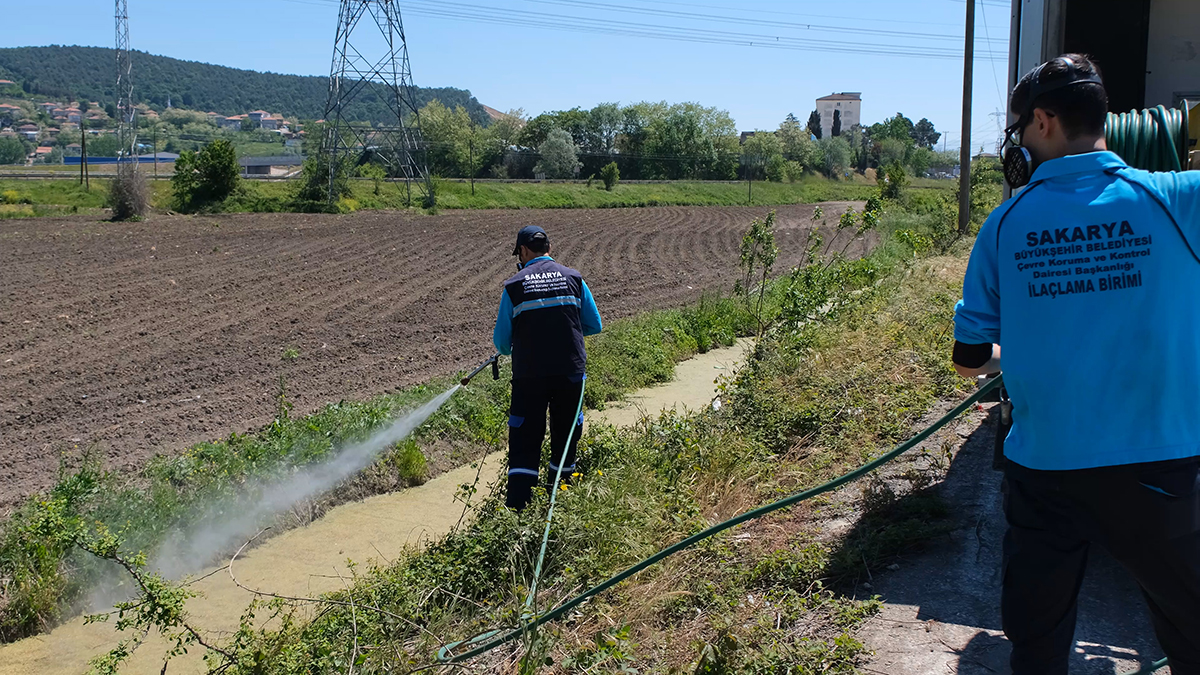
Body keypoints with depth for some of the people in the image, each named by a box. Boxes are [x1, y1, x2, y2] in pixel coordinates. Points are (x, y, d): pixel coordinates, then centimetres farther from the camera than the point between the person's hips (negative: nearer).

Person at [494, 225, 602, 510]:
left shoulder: (514, 286, -2)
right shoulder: (573, 278, 3)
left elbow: (501, 342, 0)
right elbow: (594, 325, 8)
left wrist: (506, 349, 24)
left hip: (529, 374, -2)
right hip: (570, 371, 2)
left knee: (525, 439, 4)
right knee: (565, 435, 15)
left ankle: (517, 504, -3)